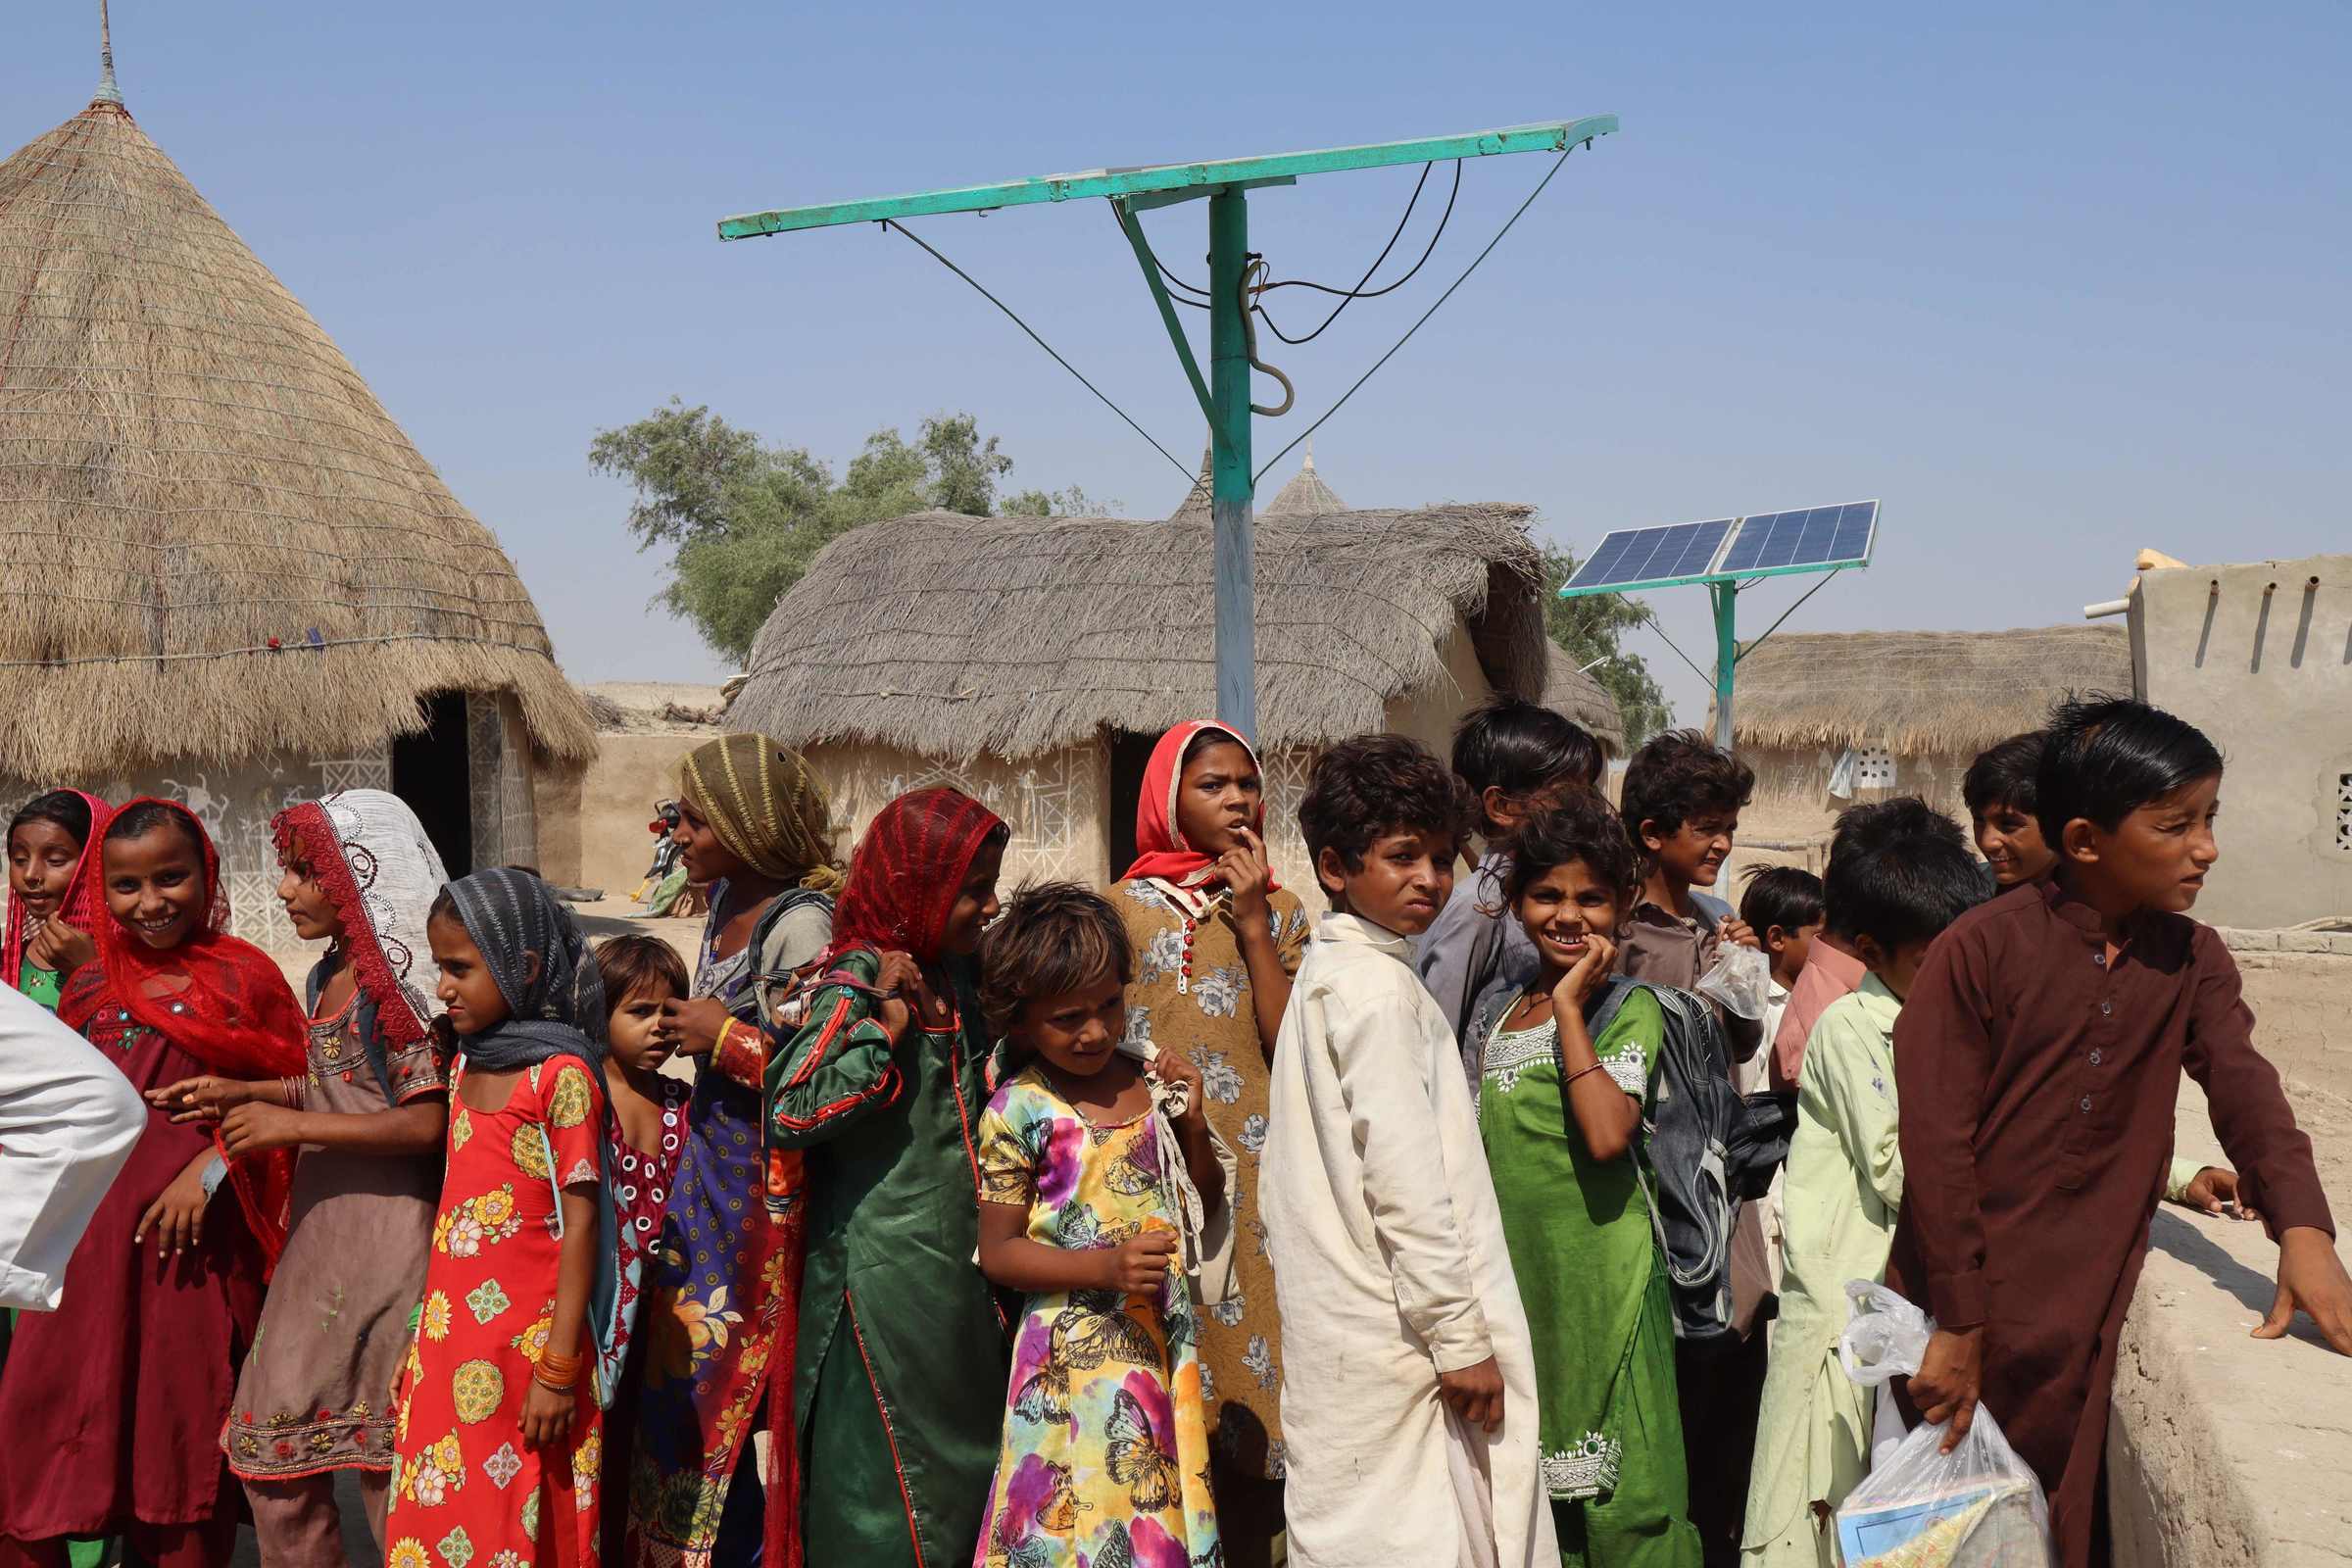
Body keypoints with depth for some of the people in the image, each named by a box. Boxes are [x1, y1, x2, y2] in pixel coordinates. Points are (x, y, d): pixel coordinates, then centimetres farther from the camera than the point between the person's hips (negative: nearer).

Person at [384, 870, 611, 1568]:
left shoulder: (562, 1075, -14)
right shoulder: (467, 1064, 8)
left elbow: (580, 1224, -15)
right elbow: (454, 1207, 14)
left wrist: (559, 1370, -16)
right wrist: (424, 1336, 15)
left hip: (524, 1352, -7)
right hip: (450, 1348, 7)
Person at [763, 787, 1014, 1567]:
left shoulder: (958, 978, 9)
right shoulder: (860, 981, -13)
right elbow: (791, 1111, -24)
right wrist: (891, 1024, -21)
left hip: (958, 1266, 8)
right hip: (886, 1282, -8)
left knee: (965, 1472, 15)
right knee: (888, 1484, 2)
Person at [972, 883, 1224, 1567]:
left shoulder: (1151, 1078, 3)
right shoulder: (1019, 1111, -10)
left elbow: (1209, 1200, 14)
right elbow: (998, 1253, -8)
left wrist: (1192, 1125, -4)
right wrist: (1106, 1266, -20)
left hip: (1165, 1338, 4)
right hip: (1075, 1355, -4)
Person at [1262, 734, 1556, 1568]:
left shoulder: (1326, 971, 14)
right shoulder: (1379, 985, -15)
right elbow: (1405, 1178, -20)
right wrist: (1461, 1336, -15)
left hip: (1341, 1331, 9)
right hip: (1395, 1339, -9)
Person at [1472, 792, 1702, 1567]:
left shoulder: (1631, 1009, -7)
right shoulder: (1500, 1009, 11)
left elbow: (1608, 1135, -24)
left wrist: (1570, 1008, -19)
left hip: (1599, 1274, -6)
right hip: (1512, 1265, 6)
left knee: (1608, 1473, -2)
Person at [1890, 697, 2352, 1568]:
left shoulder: (2193, 959, 5)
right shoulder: (1980, 949, -12)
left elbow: (2242, 1086, -10)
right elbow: (1936, 1143, -13)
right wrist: (1958, 1322, -13)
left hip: (2083, 1316, 4)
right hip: (1957, 1307, -4)